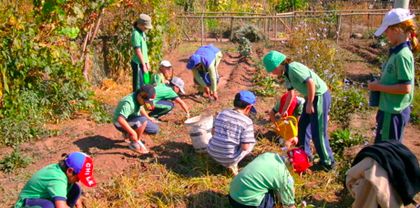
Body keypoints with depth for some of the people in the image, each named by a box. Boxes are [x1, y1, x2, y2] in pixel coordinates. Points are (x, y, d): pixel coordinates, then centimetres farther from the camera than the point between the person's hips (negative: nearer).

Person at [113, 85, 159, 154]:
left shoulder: (140, 98, -7)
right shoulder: (129, 103, -33)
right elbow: (120, 119, -43)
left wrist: (148, 118, 8)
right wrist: (133, 132, -41)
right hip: (120, 124, -9)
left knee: (155, 129, 0)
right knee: (143, 120, -33)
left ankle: (128, 134, 14)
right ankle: (135, 143, -13)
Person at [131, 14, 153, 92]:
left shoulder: (142, 32, 10)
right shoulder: (136, 34, -17)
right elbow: (138, 51, -19)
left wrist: (147, 63, 16)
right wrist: (144, 65, -17)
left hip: (143, 62, 9)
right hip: (138, 63, -9)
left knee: (145, 84, 17)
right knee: (138, 86, -2)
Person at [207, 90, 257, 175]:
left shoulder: (221, 113, -1)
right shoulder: (247, 122, -15)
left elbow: (213, 132, 9)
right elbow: (245, 147, -16)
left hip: (212, 153, 5)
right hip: (230, 158, -4)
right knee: (252, 142, 18)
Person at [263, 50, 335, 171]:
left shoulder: (294, 68, -21)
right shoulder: (286, 74, 8)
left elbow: (310, 82, -29)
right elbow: (291, 93, 20)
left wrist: (309, 103, -20)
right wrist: (285, 110, 27)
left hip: (320, 96, -10)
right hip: (311, 97, 10)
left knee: (318, 132, -3)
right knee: (302, 126, 18)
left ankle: (328, 162, 12)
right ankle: (304, 153, 33)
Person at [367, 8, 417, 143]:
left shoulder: (402, 55, -22)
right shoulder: (397, 52, 7)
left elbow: (406, 88, -24)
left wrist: (379, 87, -16)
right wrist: (380, 82, 4)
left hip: (393, 112, -9)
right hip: (392, 110, 9)